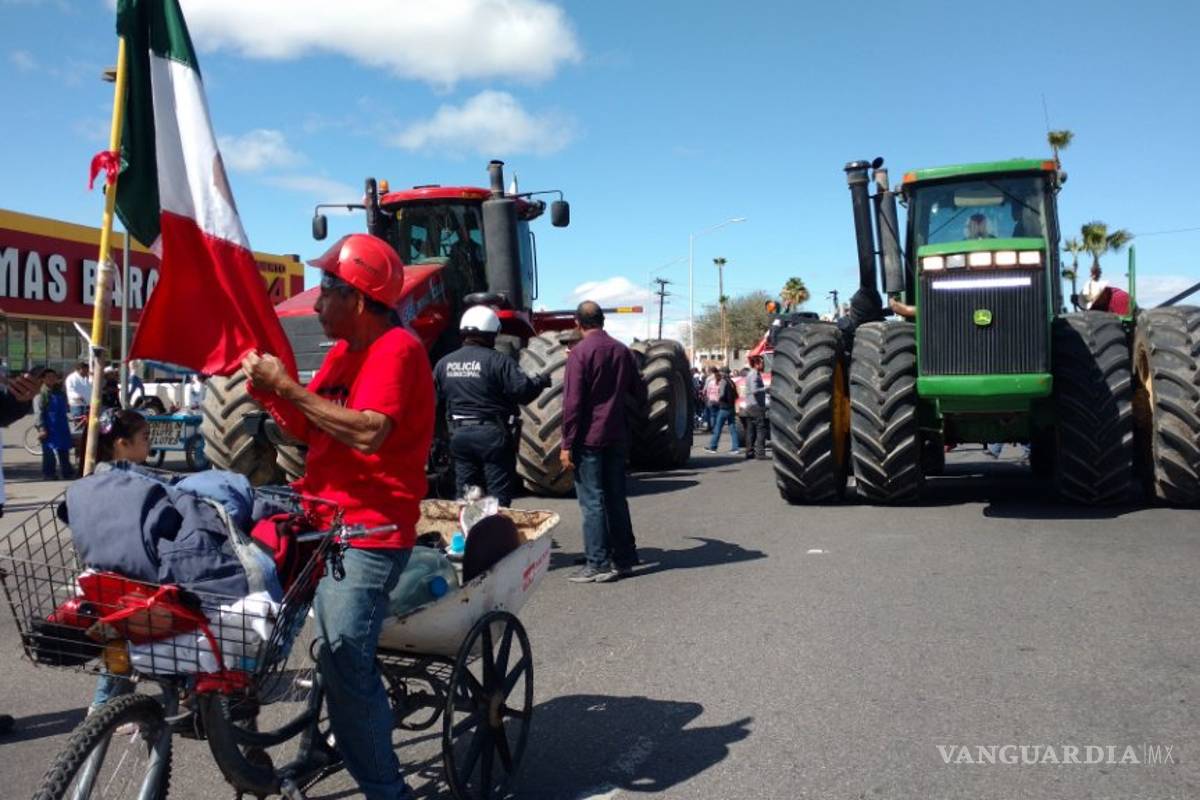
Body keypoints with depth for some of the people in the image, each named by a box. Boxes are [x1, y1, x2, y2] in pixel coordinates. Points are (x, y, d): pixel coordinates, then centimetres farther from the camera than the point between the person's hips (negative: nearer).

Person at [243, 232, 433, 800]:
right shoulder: (344, 351, 15)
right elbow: (308, 429, 16)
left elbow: (369, 432, -28)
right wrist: (268, 391, 0)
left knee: (345, 665, -13)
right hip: (325, 521, 10)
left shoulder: (395, 349, -14)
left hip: (369, 533, -10)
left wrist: (288, 386, -22)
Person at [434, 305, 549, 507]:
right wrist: (542, 381, 0)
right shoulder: (497, 361, -13)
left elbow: (436, 401, 10)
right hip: (493, 436, -5)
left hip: (459, 435, 5)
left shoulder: (444, 363, 5)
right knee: (498, 497, 3)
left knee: (464, 496, 14)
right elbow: (523, 390, -18)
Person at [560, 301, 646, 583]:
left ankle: (598, 564, -2)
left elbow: (572, 402, -14)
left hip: (589, 438, -6)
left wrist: (567, 444, -11)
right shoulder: (622, 351, 7)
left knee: (592, 501, -2)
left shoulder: (580, 352, -10)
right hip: (617, 437, 6)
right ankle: (623, 559, 18)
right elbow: (639, 393, 15)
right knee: (616, 498, 13)